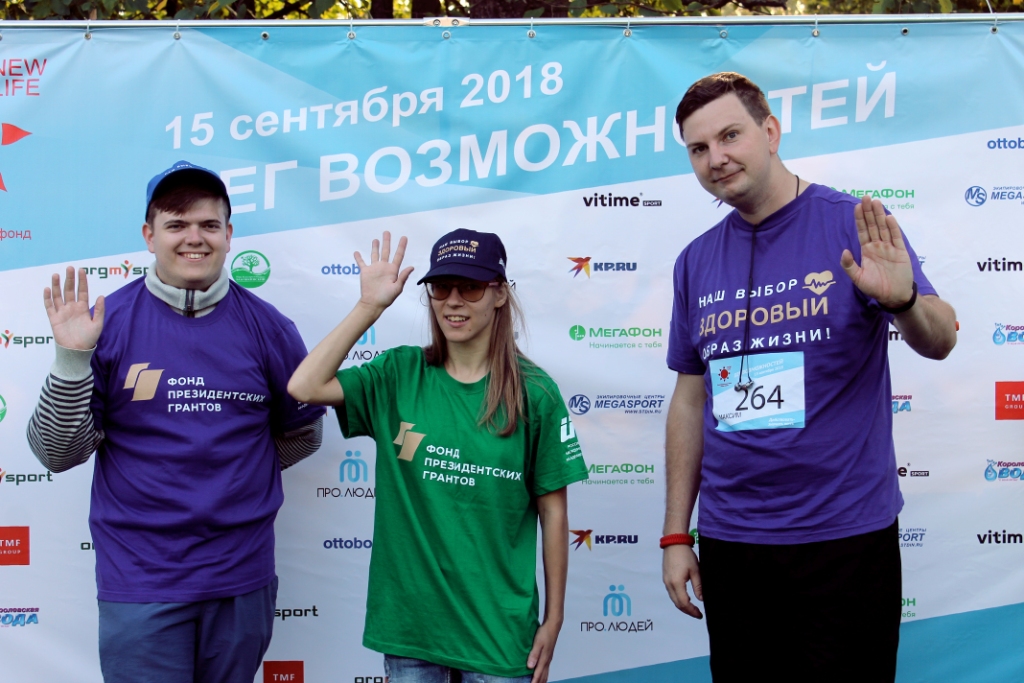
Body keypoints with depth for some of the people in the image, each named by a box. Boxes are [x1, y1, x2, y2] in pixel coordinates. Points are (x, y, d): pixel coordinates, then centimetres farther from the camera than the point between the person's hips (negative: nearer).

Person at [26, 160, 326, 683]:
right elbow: (56, 455, -6)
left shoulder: (268, 327, -1)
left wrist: (236, 468, 4)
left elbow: (301, 434, 12)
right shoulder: (109, 321, -6)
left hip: (243, 577, 2)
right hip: (139, 582, -2)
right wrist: (72, 359, -18)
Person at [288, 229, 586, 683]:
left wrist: (553, 620, 0)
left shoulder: (533, 391, -5)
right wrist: (370, 305, -13)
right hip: (408, 619, 2)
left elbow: (553, 510, -2)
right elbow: (305, 387, -15)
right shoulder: (400, 374, -1)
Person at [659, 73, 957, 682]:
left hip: (846, 537, -3)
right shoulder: (697, 260, 5)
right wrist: (676, 534, 7)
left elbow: (939, 342, -12)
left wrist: (902, 300, -35)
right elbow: (691, 400, 9)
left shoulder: (854, 226, -5)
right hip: (729, 540, 4)